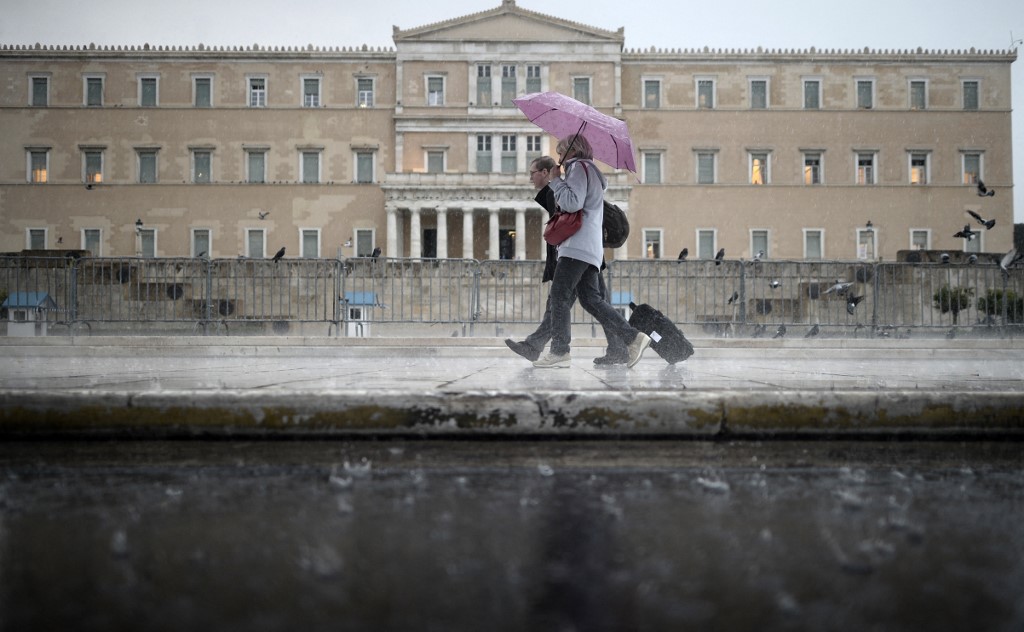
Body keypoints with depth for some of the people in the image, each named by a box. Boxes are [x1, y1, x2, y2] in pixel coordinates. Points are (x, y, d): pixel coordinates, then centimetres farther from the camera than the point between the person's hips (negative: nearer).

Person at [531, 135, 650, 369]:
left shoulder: (579, 167, -1)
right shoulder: (590, 171, 30)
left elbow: (572, 202, -15)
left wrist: (556, 180, -3)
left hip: (578, 245, -10)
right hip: (591, 248, 10)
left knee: (559, 296, -10)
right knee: (591, 298, 5)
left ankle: (559, 352, -13)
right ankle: (632, 337, -2)